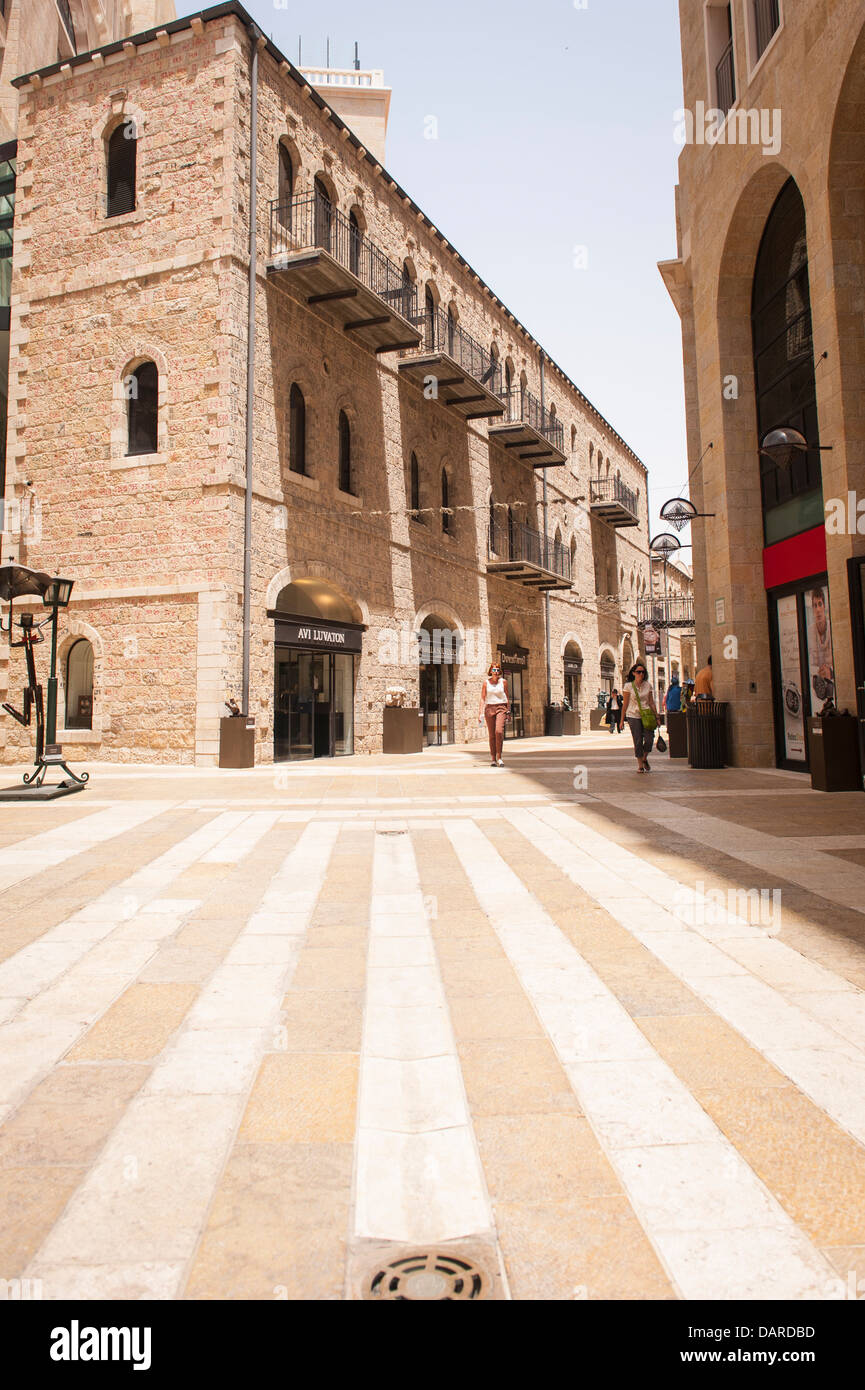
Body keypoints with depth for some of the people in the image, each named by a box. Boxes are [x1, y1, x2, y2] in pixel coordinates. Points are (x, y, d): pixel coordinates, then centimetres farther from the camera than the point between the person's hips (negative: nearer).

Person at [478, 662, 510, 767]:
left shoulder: (503, 682, 4)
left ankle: (499, 757, -12)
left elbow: (507, 697, 9)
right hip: (489, 708, 1)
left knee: (499, 731, -20)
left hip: (501, 708, -1)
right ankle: (493, 759, 10)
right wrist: (480, 712, -6)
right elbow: (483, 698, 3)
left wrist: (509, 712, 7)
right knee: (492, 735, 2)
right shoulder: (486, 683, 3)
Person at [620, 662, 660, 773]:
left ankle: (644, 758, 19)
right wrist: (622, 720, 2)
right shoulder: (628, 686, -1)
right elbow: (625, 704, 1)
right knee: (638, 741, -3)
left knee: (649, 739, -9)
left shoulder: (648, 686, 6)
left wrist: (656, 717, 6)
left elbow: (651, 702, 9)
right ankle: (640, 765, 11)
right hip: (633, 716, -2)